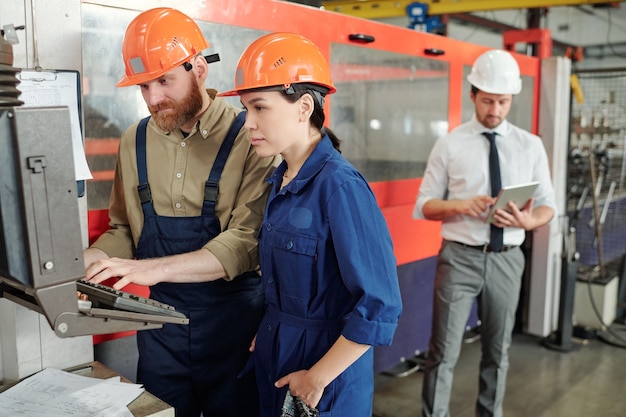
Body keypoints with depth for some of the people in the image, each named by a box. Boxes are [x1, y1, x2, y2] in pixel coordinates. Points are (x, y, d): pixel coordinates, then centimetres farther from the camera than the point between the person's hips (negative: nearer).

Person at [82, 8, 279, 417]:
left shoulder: (248, 138, -12)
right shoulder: (135, 141, 3)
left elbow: (247, 241, -20)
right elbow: (124, 230, 11)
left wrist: (154, 269, -28)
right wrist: (85, 262, -8)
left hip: (234, 321, -4)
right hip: (163, 322, 4)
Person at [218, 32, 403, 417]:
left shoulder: (339, 185, -22)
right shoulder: (280, 180, 1)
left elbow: (380, 307, -23)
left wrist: (318, 378, -17)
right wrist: (265, 335, 4)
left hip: (325, 357, -7)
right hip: (275, 356, 7)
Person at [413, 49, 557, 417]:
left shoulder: (531, 146, 4)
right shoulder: (450, 145, -2)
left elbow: (548, 206, 7)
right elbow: (425, 205, -1)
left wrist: (527, 221, -16)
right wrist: (461, 205, -20)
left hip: (507, 259, 3)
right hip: (460, 257, -2)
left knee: (498, 352, 16)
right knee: (444, 352, 1)